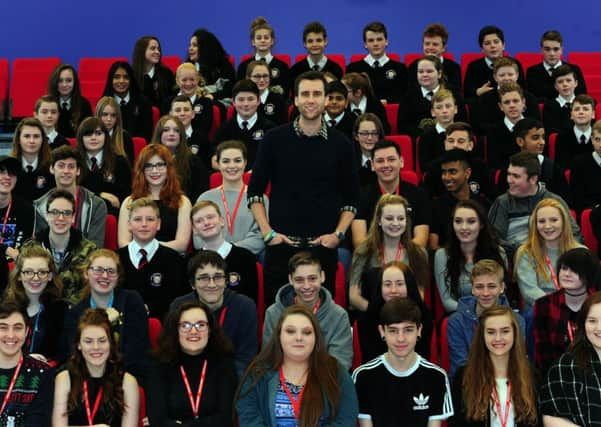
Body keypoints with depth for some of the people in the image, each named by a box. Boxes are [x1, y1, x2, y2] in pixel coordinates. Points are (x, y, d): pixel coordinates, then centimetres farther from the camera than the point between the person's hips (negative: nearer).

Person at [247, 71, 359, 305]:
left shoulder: (340, 143, 4)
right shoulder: (275, 139, 2)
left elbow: (351, 198, 9)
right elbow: (255, 191, 5)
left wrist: (338, 234, -3)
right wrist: (267, 232, -3)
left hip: (323, 248, 1)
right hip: (281, 245, 0)